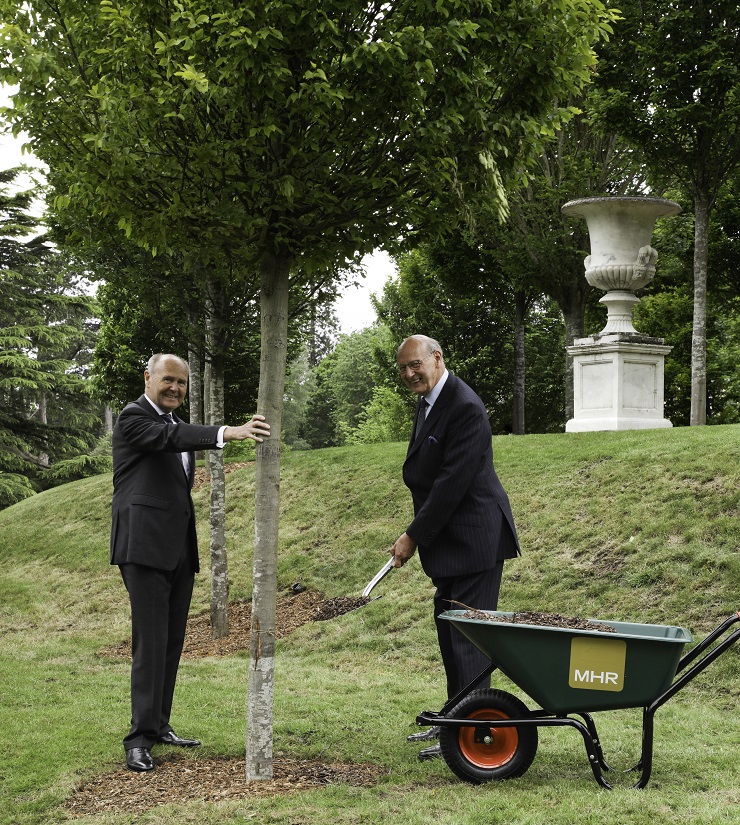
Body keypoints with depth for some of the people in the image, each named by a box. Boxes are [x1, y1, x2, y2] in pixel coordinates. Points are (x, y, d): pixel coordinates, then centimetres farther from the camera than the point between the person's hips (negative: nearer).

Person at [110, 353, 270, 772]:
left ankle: (159, 725, 18)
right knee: (151, 640, -11)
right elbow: (171, 437, -26)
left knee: (172, 641, 10)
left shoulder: (177, 424, 21)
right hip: (146, 545, -8)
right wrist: (230, 433, -39)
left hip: (179, 549, 9)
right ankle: (141, 738, -9)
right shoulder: (134, 417, -5)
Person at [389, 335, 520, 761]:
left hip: (474, 539, -10)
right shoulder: (428, 403, 12)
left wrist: (413, 537, -16)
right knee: (449, 632, 17)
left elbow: (452, 482, -23)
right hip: (449, 540, 10)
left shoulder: (465, 408, -20)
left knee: (467, 635, -6)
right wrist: (417, 535, 10)